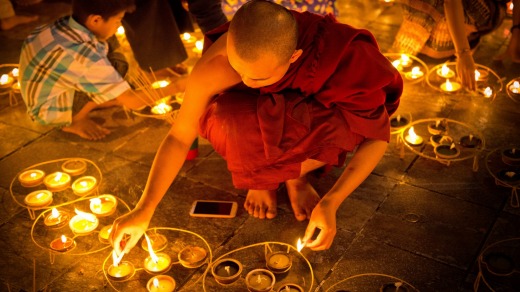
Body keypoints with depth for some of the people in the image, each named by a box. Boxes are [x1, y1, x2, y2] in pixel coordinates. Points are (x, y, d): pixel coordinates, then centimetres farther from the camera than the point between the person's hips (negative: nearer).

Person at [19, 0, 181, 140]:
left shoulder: (69, 26, -12)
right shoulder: (85, 55, -34)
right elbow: (132, 101, -27)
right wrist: (175, 86, -16)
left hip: (43, 92, 8)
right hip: (46, 109, -8)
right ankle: (75, 122, -2)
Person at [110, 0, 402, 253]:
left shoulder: (341, 53, -35)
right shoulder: (215, 66, -35)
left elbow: (378, 136, -25)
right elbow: (179, 137, -22)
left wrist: (331, 203, -34)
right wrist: (145, 209, -27)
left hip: (309, 116, 0)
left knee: (351, 123, -35)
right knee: (240, 123, -37)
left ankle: (295, 174, -4)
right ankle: (262, 176, -3)